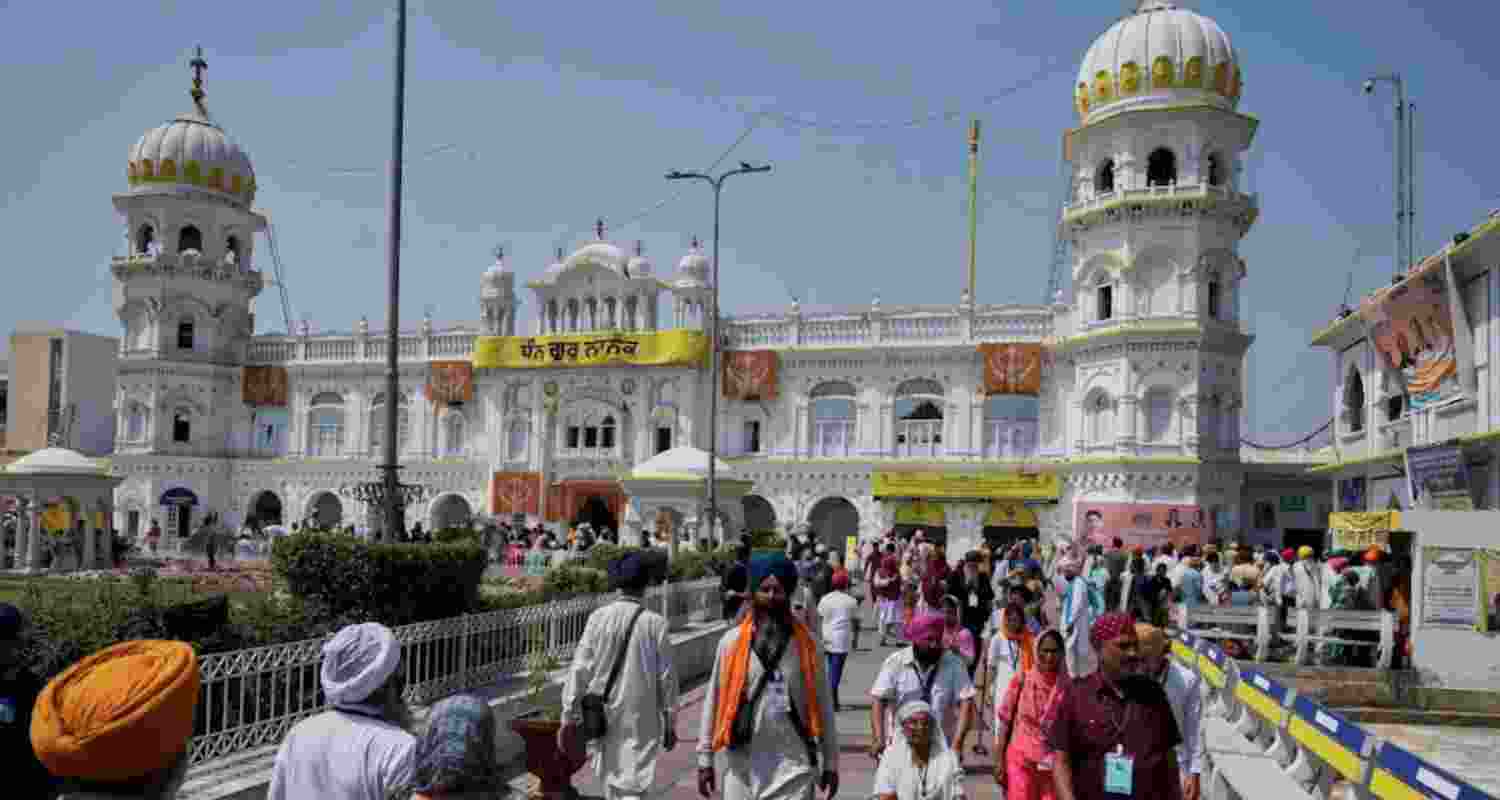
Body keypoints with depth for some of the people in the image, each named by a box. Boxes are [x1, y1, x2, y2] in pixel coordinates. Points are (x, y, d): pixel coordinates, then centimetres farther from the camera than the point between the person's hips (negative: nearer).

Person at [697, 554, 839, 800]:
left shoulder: (806, 643, -1)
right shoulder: (732, 641, -2)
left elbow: (822, 705, 5)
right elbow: (713, 702, 4)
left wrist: (830, 763, 8)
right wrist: (705, 759, 4)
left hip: (793, 766, -1)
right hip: (742, 766, 1)